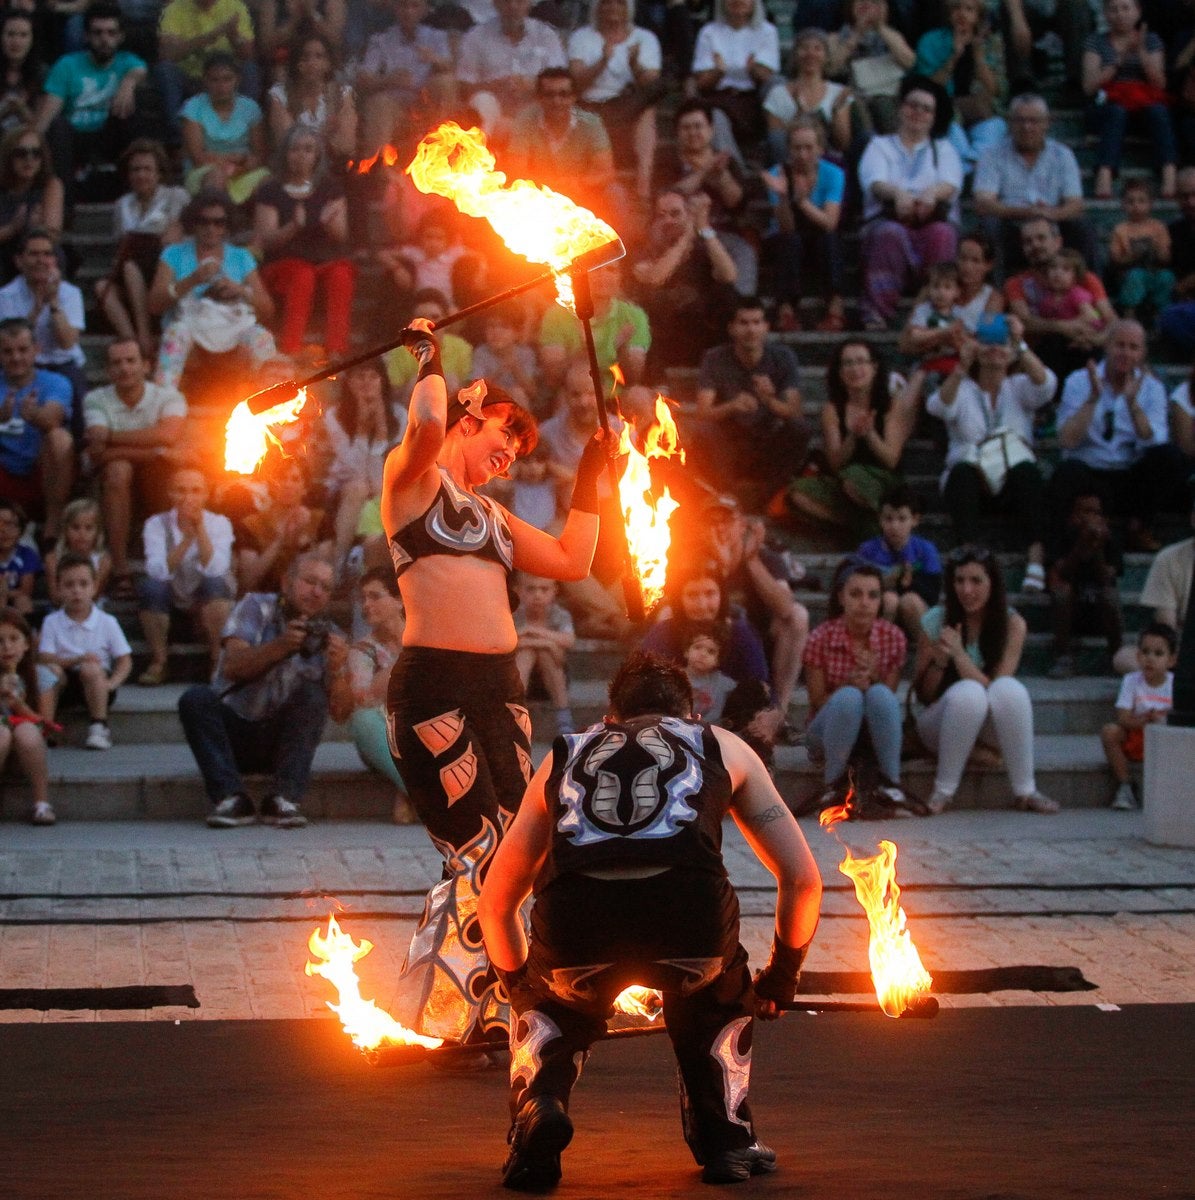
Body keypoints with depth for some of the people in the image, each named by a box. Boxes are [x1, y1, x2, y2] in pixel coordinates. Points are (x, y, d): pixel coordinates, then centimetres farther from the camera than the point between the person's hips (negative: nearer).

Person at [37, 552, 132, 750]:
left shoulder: (107, 622, 1)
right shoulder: (52, 622, 2)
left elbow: (125, 661, -1)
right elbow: (44, 659, -9)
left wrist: (112, 683, -21)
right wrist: (78, 659, -24)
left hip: (97, 682, -1)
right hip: (64, 683, 1)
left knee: (91, 669, -34)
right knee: (51, 670, -30)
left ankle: (98, 727, -25)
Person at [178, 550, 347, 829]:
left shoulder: (328, 636, 4)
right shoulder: (256, 608, 0)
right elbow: (232, 666, -18)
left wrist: (338, 670, -27)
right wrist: (281, 646, -32)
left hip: (283, 740, 1)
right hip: (232, 730, -1)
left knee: (311, 695, -26)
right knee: (196, 698, -27)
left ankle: (284, 800, -32)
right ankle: (231, 798, -30)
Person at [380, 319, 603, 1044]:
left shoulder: (490, 513, 27)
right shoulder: (414, 477, 3)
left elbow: (571, 562, 26)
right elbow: (427, 425, -19)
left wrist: (591, 479, 26)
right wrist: (431, 360, -2)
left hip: (500, 688, 8)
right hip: (434, 687, -8)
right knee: (480, 857, -12)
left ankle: (483, 1013, 11)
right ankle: (421, 1024, -5)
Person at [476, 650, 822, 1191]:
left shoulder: (564, 755, 35)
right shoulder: (723, 746, 32)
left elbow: (495, 903, 40)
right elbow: (802, 879, 28)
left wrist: (521, 987, 56)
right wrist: (780, 978, 44)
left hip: (572, 925, 0)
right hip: (691, 917, 0)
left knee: (549, 1007, 35)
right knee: (720, 994, 37)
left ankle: (537, 1109, 10)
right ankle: (726, 1140, 29)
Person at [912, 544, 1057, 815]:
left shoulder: (1012, 624, -9)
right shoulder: (935, 622, -9)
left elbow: (1000, 694, -17)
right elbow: (923, 695, -3)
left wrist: (959, 654, -28)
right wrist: (939, 660, -24)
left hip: (991, 727, 1)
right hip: (943, 723, -1)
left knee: (1010, 689, -32)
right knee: (968, 693, -34)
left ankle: (1025, 791, -26)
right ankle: (943, 792, -25)